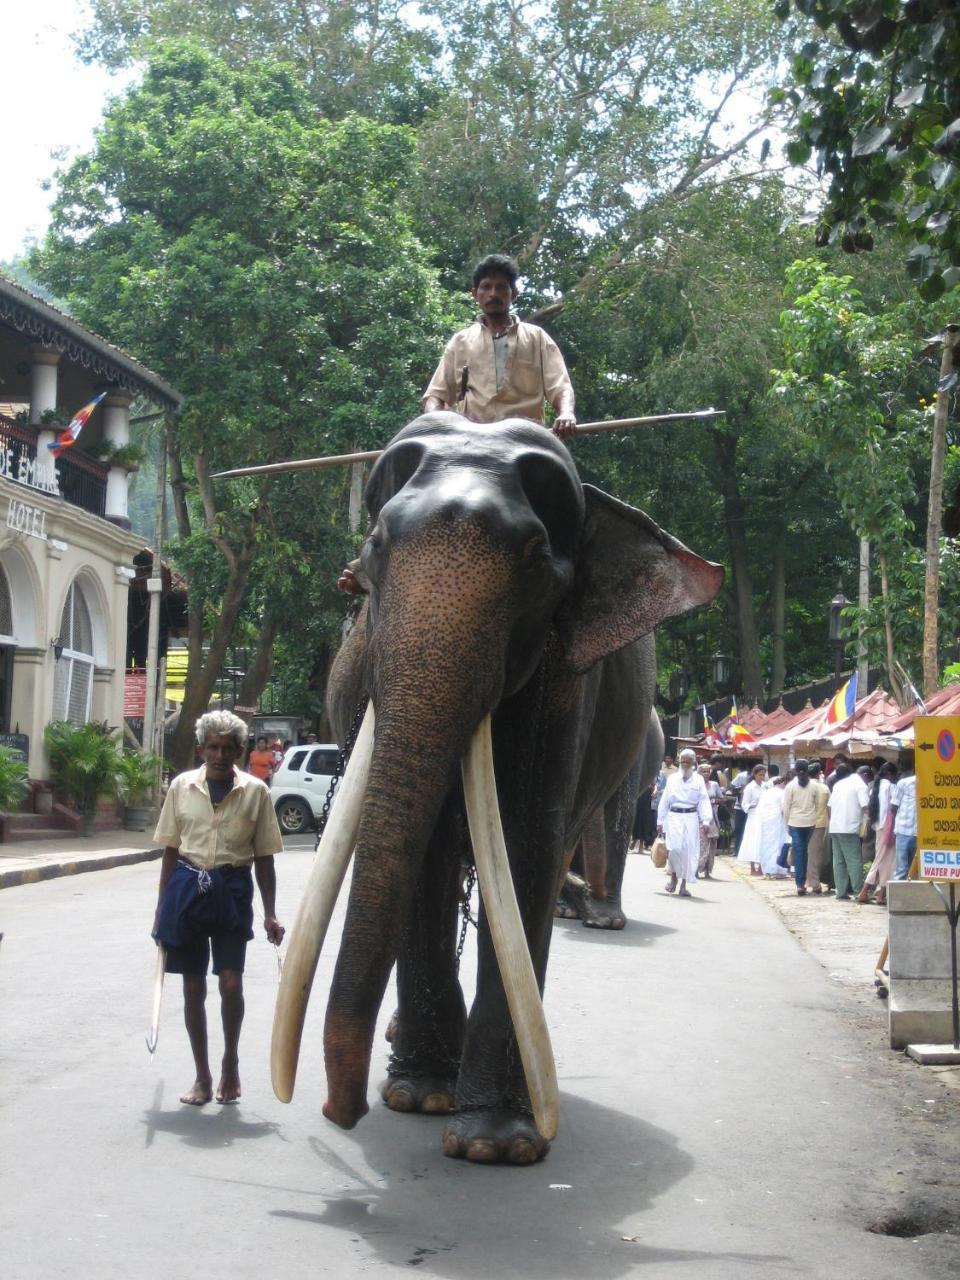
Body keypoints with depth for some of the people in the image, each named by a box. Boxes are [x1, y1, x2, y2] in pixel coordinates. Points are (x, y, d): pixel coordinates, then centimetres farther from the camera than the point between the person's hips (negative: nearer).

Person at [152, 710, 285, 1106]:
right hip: (187, 888, 2)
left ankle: (231, 1062, 15)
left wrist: (270, 915, 1)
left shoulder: (255, 792, 0)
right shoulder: (182, 786, 3)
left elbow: (264, 858, 4)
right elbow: (171, 850, 8)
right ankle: (202, 1076, 19)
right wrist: (161, 909, 7)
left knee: (231, 982, -10)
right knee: (193, 988, 6)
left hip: (232, 891, -1)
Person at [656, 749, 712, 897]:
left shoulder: (698, 780, 6)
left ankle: (684, 885, 8)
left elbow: (703, 801, 0)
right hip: (674, 817, 0)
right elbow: (664, 800, 10)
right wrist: (660, 821, 8)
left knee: (690, 851, -1)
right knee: (674, 848, -15)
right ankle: (673, 876, 10)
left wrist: (706, 820, -12)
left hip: (691, 818, 0)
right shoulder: (672, 779, 9)